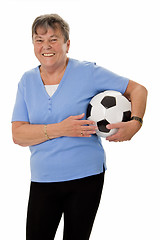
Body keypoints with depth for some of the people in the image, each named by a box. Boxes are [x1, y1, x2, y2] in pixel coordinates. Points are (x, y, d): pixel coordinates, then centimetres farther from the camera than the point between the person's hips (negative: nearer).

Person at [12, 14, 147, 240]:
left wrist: (134, 123, -18)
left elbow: (138, 89, 1)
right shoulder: (27, 81, 5)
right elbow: (18, 134, -3)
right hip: (43, 179, 2)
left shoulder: (88, 72, -3)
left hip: (86, 177, -2)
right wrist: (60, 130, -18)